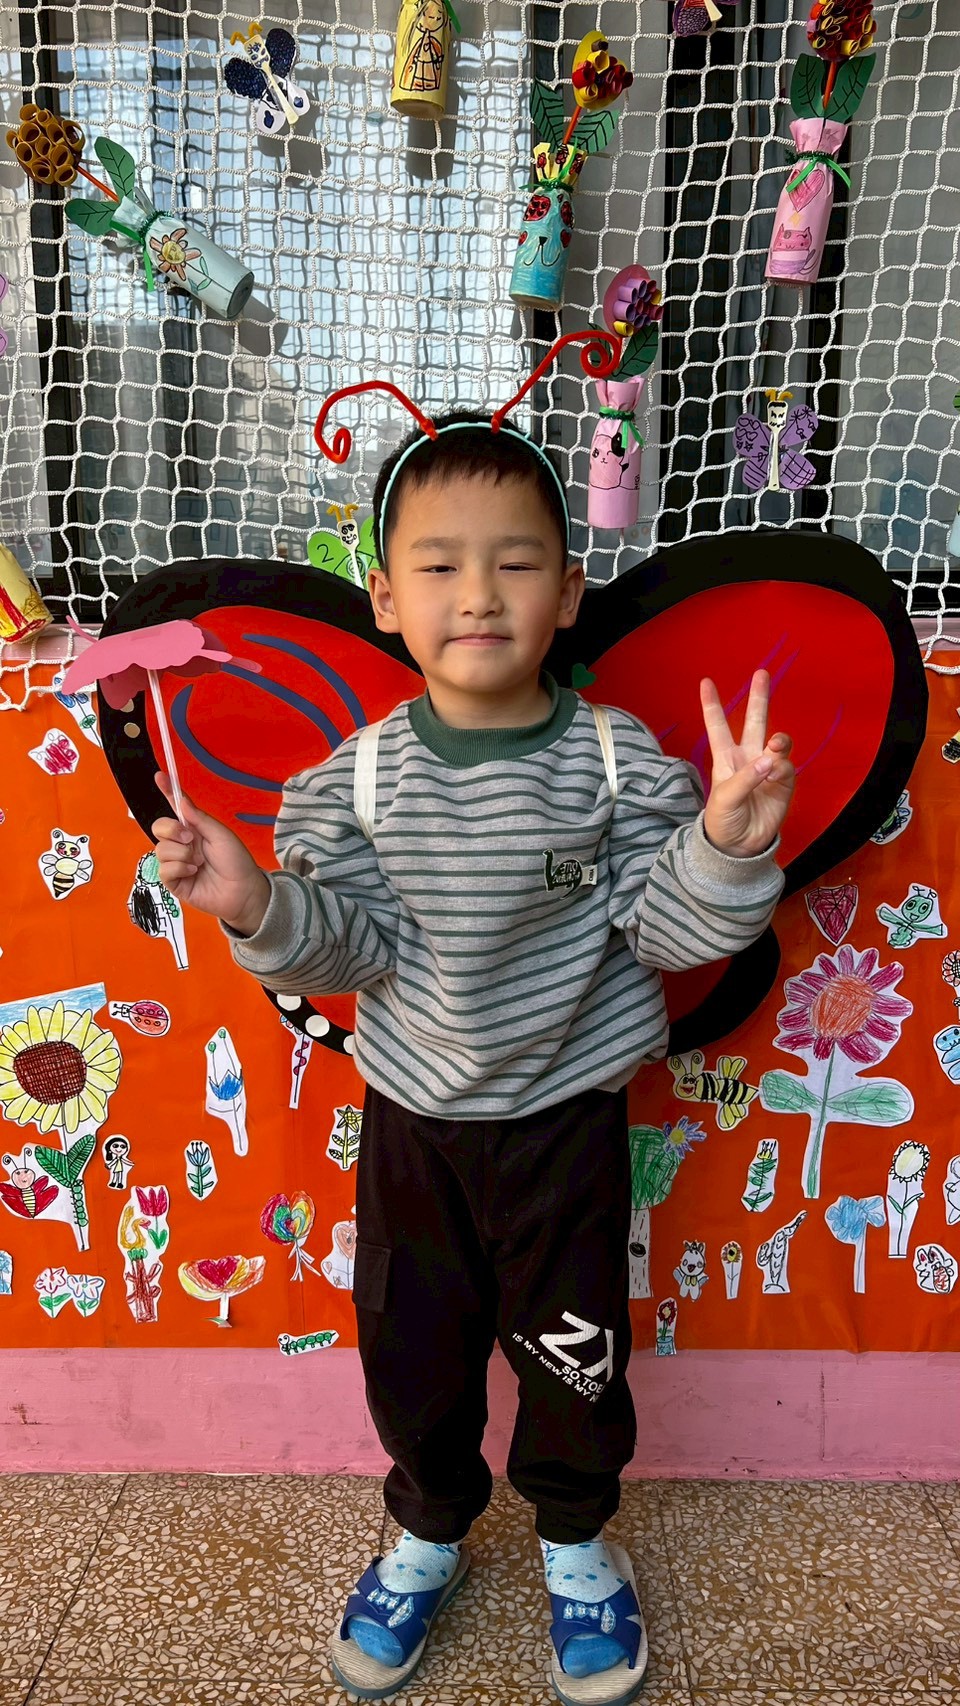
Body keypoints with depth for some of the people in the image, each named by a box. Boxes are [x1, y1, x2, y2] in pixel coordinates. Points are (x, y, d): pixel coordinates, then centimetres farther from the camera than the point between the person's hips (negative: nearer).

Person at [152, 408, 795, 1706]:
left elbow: (668, 929, -13)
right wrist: (258, 906, -27)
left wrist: (730, 841, -30)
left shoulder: (620, 761, -13)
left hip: (567, 1112, -1)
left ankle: (576, 1540, 47)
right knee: (412, 1348, 18)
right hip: (414, 1119, 2)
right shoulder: (358, 780, -10)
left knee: (573, 1347, 16)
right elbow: (348, 946, -9)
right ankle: (430, 1533, 48)